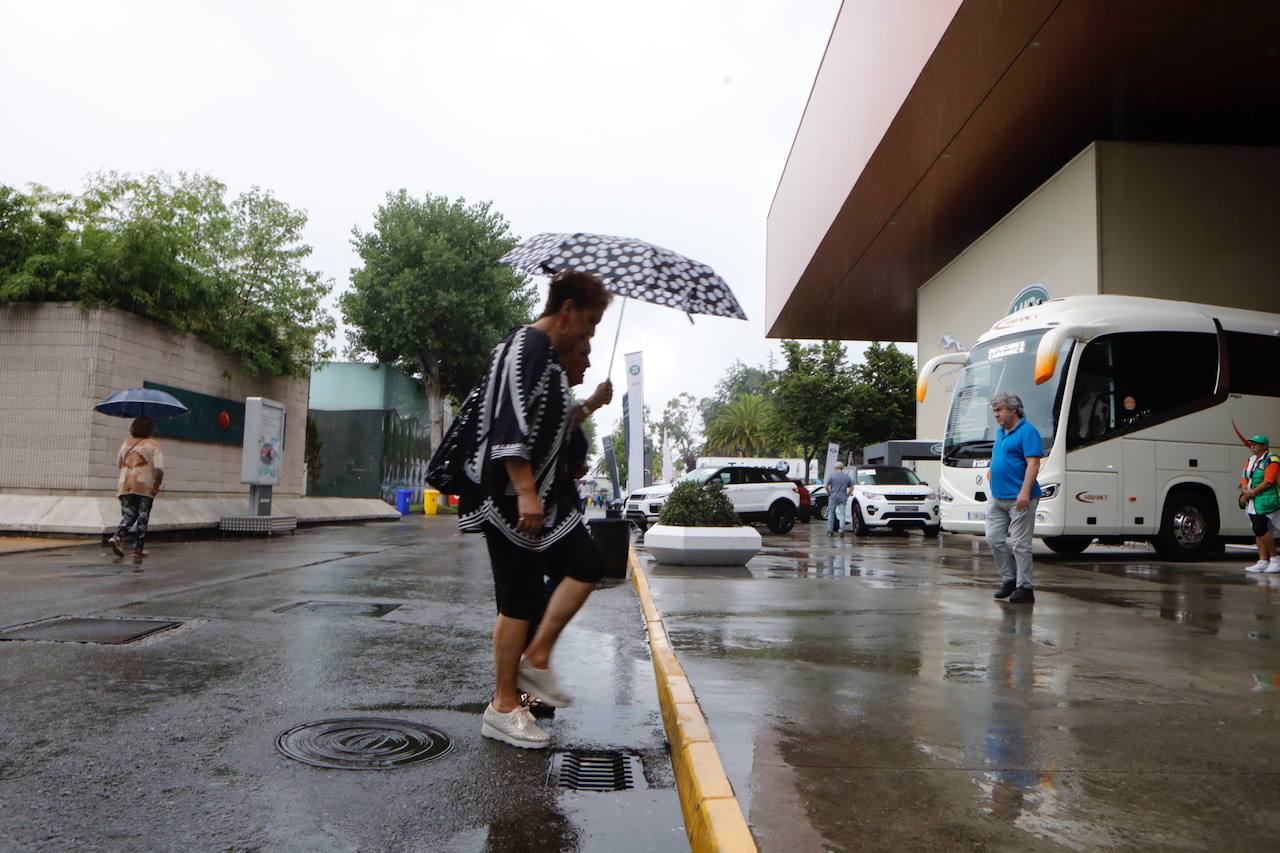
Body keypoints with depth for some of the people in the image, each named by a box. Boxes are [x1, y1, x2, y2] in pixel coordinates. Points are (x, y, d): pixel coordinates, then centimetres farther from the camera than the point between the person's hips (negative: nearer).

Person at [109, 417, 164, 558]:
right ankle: (139, 548, 7)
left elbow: (118, 464, 20)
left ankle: (117, 536, -15)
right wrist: (157, 485, -5)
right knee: (143, 518, 5)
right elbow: (159, 468, -14)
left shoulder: (126, 443, 11)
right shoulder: (153, 445, -4)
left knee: (128, 515, 10)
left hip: (124, 486, 4)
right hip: (144, 487, -4)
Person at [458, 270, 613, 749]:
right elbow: (511, 425, -24)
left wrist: (590, 405, 20)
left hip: (543, 493, 11)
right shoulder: (527, 346, -13)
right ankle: (503, 708, 10)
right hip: (515, 496, -11)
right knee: (520, 599, -3)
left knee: (587, 565, 9)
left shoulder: (549, 356, 19)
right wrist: (525, 492, -28)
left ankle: (535, 661, 16)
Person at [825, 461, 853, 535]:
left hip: (833, 497, -2)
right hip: (843, 498, 2)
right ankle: (841, 530, -8)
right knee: (842, 514, 1)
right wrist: (847, 495, 13)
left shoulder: (831, 475, -3)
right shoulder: (846, 476, 8)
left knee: (831, 514, 9)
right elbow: (852, 487, 10)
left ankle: (830, 530, 13)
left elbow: (826, 486, -10)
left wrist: (829, 493, 2)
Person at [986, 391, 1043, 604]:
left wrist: (1025, 492, -25)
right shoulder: (1000, 432, 17)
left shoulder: (1027, 432, -10)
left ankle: (1024, 588, 4)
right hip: (997, 499, 9)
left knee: (1020, 544, -4)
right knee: (994, 538, 6)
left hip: (1019, 499, -9)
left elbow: (1033, 463, -18)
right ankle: (1010, 579, 19)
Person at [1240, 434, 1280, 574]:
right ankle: (1263, 561, 11)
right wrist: (1245, 491, -4)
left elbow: (1268, 482, -16)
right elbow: (1244, 478, 15)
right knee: (1258, 530, 7)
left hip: (1266, 501, -8)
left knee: (1260, 528, -16)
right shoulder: (1251, 460, 17)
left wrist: (1251, 493, -14)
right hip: (1253, 502, 8)